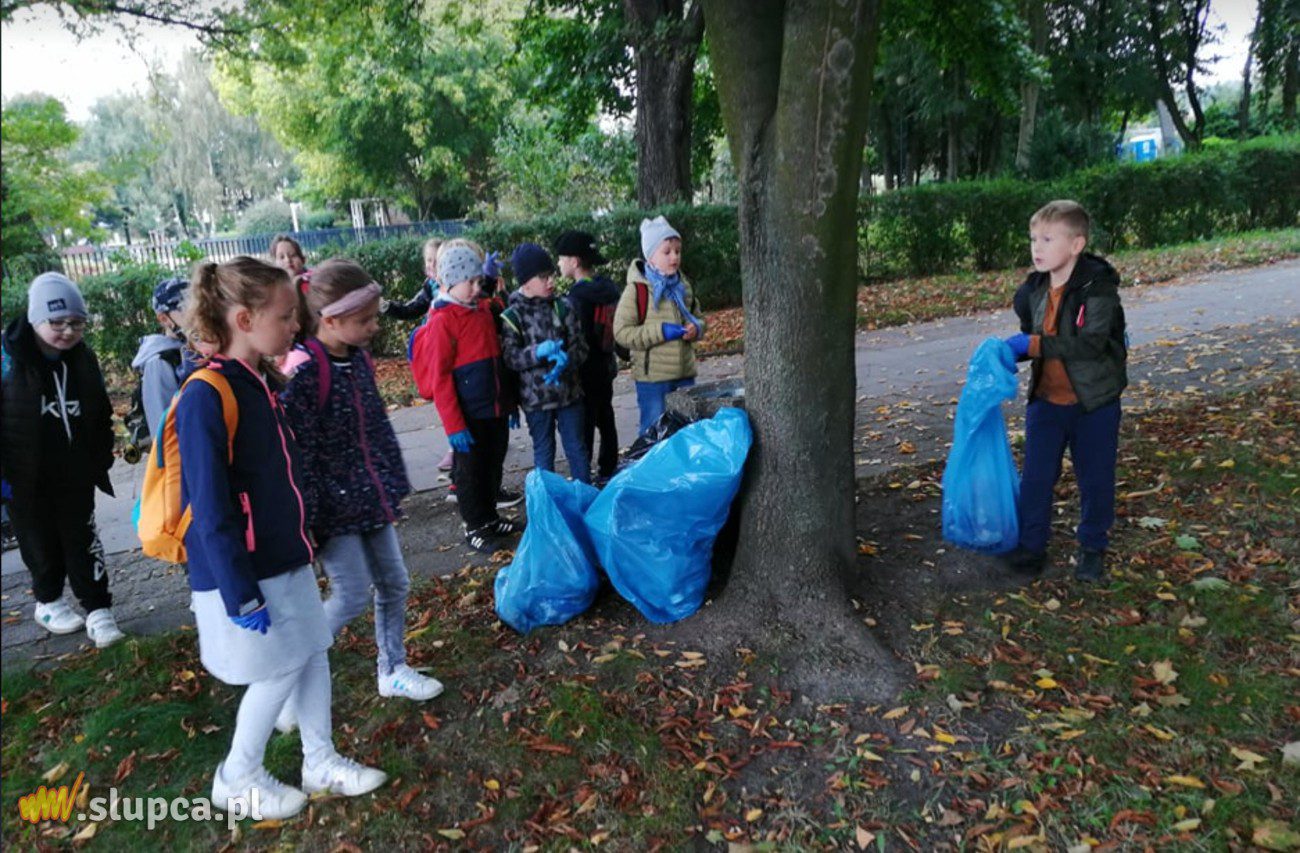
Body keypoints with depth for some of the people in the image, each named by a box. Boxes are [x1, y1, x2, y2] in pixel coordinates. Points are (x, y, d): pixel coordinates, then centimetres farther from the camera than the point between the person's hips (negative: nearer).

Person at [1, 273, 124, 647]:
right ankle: (48, 602, 34)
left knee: (83, 542, 5)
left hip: (76, 475, 2)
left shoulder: (83, 360, -1)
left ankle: (97, 610, 12)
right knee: (42, 544, 13)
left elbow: (101, 416, 9)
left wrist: (102, 460, 6)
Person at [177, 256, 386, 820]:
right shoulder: (207, 397, -22)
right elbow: (210, 510, -22)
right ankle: (237, 780, 27)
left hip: (286, 558, 8)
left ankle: (321, 761, 32)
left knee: (313, 653, 15)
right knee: (279, 671, 5)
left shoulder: (265, 382, 5)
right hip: (242, 570, -8)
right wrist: (242, 594, -19)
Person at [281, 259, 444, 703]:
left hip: (370, 497, 8)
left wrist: (394, 484, 18)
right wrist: (306, 519, -19)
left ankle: (393, 670, 31)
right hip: (333, 504, -8)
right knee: (353, 593, -3)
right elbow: (299, 452, -22)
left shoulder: (359, 359, 4)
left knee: (394, 583, 13)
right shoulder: (302, 371, -22)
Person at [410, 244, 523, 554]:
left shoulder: (484, 310, 7)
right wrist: (454, 425, -16)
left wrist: (509, 402, 16)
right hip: (468, 415, -6)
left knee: (494, 465, 17)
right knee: (471, 470, 7)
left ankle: (490, 518, 34)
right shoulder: (443, 320, -13)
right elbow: (439, 378, -15)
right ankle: (475, 527, 22)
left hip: (496, 410, 7)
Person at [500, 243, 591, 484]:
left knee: (577, 448, 10)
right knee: (543, 452, 11)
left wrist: (566, 360, -20)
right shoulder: (512, 316, -6)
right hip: (536, 398, -2)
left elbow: (580, 346, 1)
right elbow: (509, 356, -12)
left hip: (569, 392, 2)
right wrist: (538, 352, -29)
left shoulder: (563, 308, 2)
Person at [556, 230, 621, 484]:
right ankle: (608, 471, 29)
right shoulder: (607, 288, 4)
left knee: (584, 425, -2)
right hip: (607, 366, 8)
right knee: (606, 420, 18)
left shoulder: (578, 296, -19)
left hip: (586, 371, -8)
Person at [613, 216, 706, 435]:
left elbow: (698, 317, 21)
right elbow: (622, 332, -14)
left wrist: (696, 328, -4)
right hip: (652, 378, -6)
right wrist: (660, 331, -21)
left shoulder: (683, 286, 10)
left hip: (685, 374, 6)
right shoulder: (637, 289, -11)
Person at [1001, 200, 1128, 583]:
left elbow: (1090, 342, -29)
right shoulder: (1033, 290, 0)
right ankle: (1031, 544, 22)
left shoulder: (1098, 286, -18)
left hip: (1095, 402, -4)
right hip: (1047, 400, 4)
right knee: (1036, 476, 7)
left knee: (1096, 479, 10)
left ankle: (1093, 547, 29)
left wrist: (1033, 345, -30)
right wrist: (1011, 352, -3)